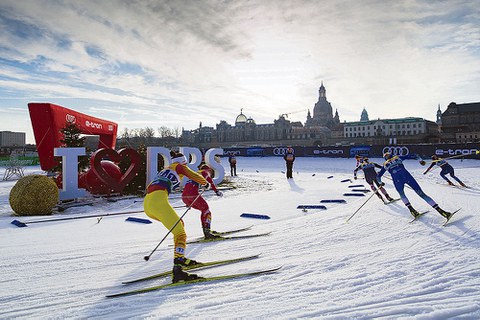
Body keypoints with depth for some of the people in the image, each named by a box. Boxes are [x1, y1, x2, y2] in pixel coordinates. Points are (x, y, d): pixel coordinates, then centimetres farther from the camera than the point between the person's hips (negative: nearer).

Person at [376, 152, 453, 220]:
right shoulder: (397, 158, 26)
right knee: (421, 193, 1)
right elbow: (409, 156, 19)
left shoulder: (385, 165, 25)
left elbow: (378, 176, 25)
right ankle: (440, 210, -10)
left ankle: (411, 209, 6)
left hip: (397, 180, -1)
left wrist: (380, 183, 43)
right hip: (406, 175, 1)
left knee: (401, 194, 29)